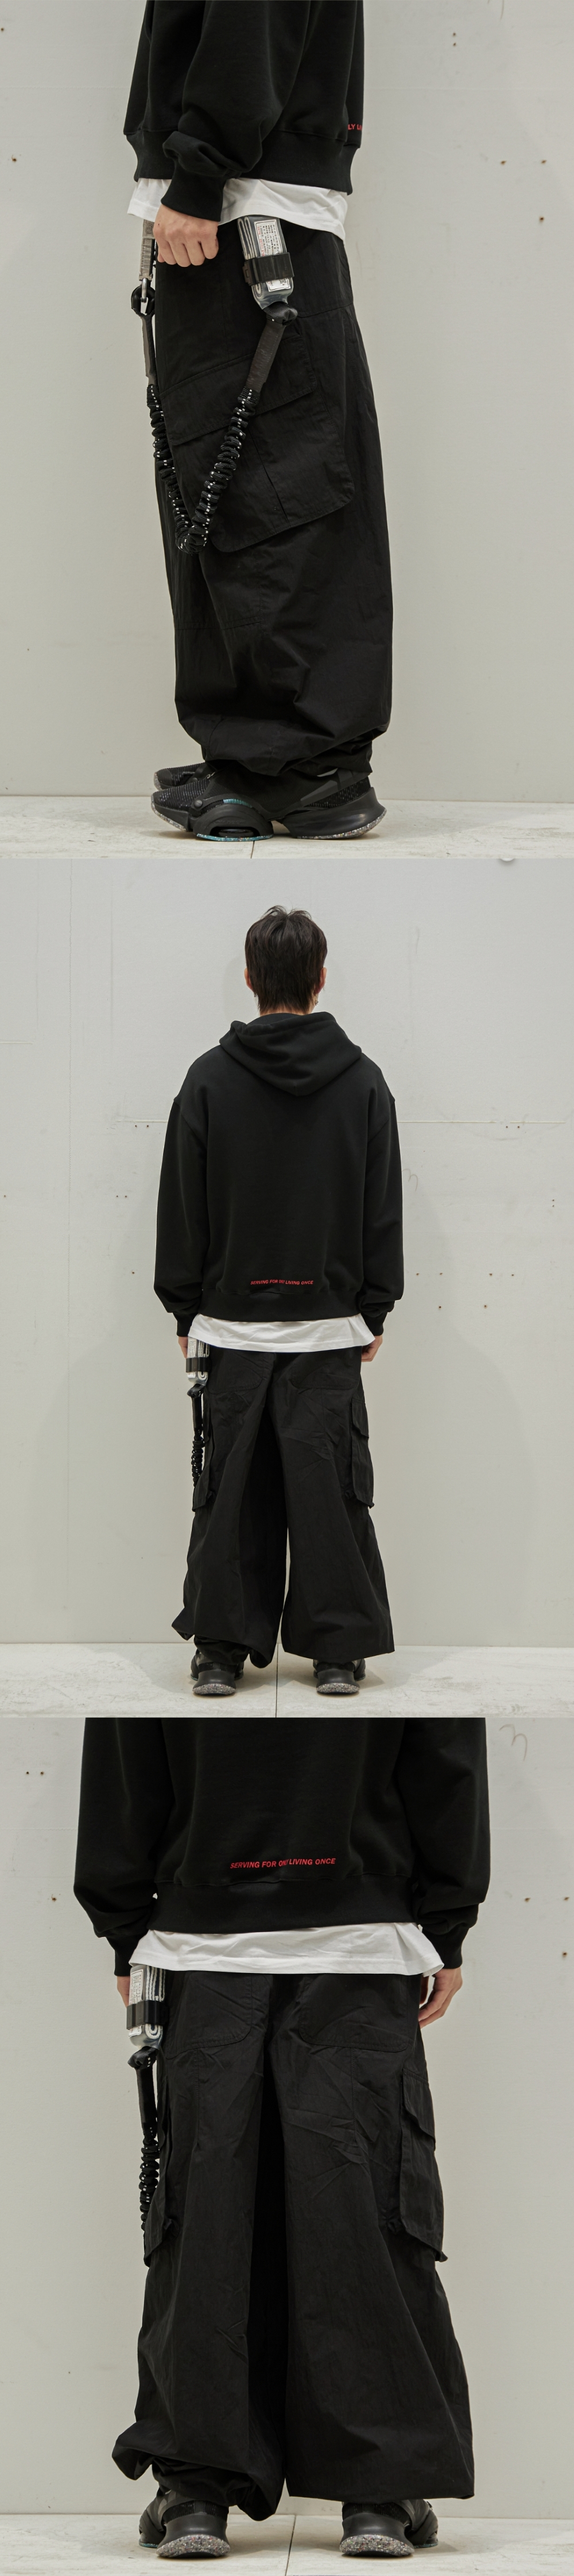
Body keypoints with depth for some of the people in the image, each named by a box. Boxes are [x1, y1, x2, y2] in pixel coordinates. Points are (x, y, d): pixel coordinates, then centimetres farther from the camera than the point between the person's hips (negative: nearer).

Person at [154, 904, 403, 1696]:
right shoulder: (364, 1083, -2)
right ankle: (336, 1647, 4)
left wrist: (185, 1306, 9)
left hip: (232, 1325, 0)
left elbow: (181, 1206, 0)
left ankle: (222, 1646, 4)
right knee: (329, 1484, 3)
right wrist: (374, 1310, 9)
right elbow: (384, 1209, 1)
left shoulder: (209, 1081, -3)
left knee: (231, 1486, 4)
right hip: (328, 1326, 0)